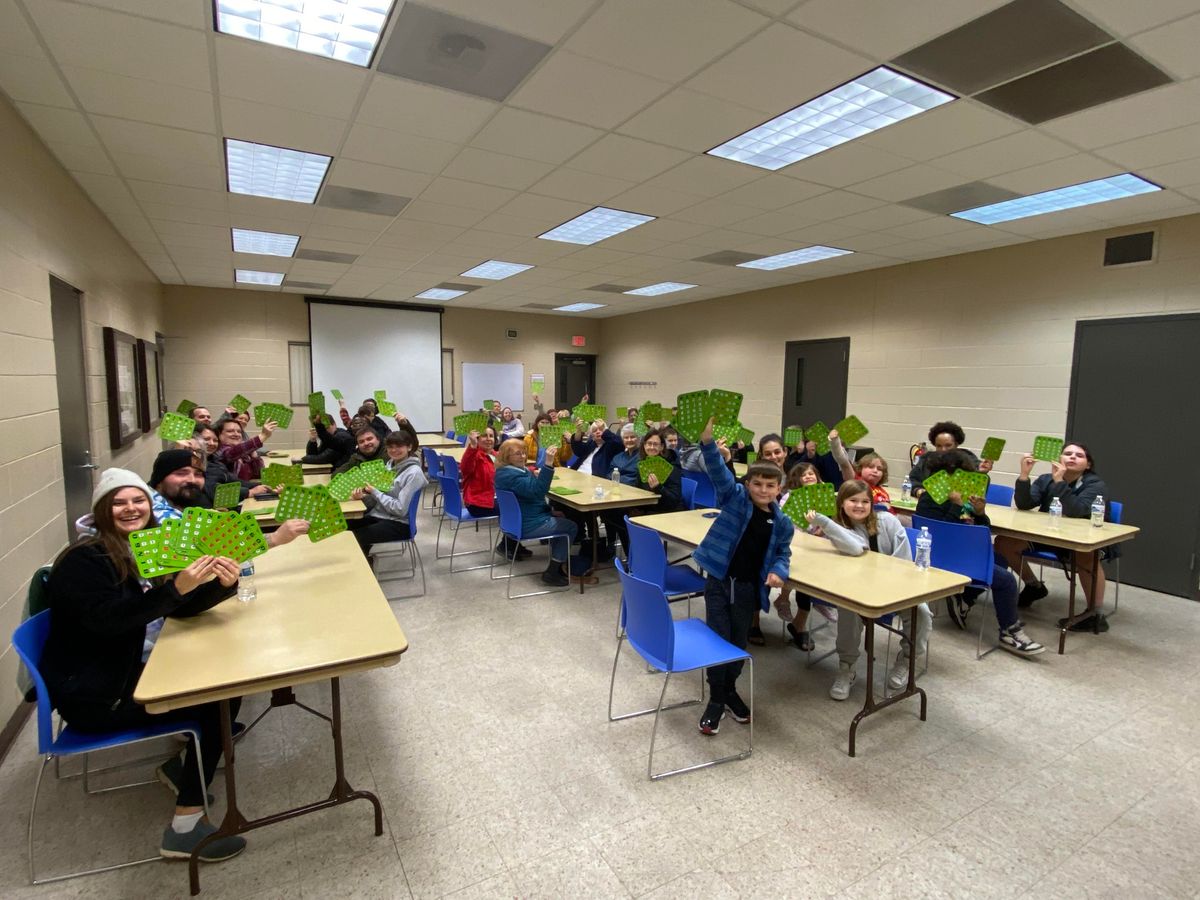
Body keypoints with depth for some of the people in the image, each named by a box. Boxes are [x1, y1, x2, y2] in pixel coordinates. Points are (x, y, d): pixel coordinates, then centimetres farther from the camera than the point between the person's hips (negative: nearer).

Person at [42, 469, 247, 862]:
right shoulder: (84, 560, -16)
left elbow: (183, 607, -1)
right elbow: (107, 618, -31)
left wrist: (222, 583, -21)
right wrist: (176, 587, -43)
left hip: (135, 672, 8)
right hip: (91, 693, -8)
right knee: (215, 702, -18)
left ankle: (180, 760, 19)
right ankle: (185, 827, -10)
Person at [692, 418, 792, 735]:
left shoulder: (781, 522, 0)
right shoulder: (734, 497, -8)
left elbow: (782, 552, 13)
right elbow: (718, 471, -23)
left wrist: (778, 571, -9)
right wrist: (707, 442, -40)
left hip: (749, 587, 3)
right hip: (719, 581, -2)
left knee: (738, 641, 15)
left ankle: (730, 690, 38)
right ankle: (716, 698, 20)